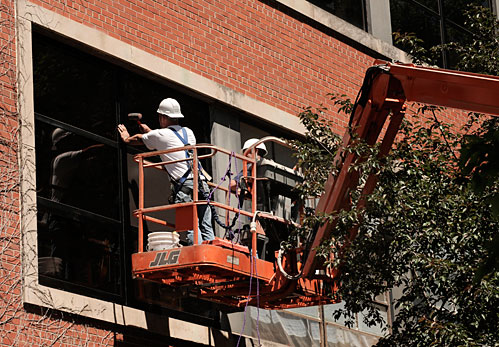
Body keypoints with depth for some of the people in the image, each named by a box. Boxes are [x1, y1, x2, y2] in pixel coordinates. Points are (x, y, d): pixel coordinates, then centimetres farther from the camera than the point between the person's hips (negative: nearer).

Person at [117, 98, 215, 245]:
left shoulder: (160, 135, 5)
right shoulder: (188, 132, 22)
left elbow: (138, 139, 26)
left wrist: (126, 138, 48)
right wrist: (149, 132, 56)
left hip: (184, 185, -6)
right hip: (201, 183, 6)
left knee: (191, 228, -13)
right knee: (206, 228, 1)